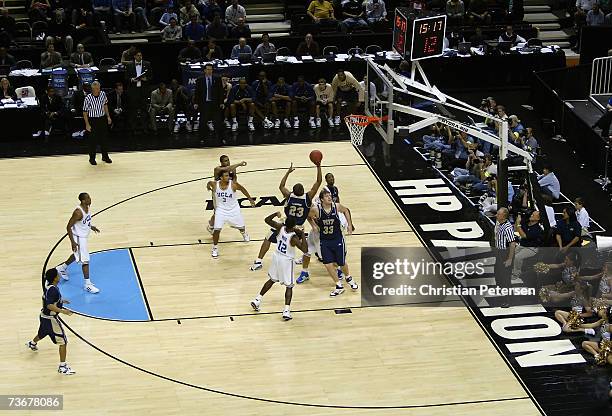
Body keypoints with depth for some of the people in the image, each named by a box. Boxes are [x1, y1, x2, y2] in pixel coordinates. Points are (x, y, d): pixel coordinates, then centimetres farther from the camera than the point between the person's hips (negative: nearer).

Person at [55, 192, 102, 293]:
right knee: (85, 260, -4)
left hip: (84, 236, 10)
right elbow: (68, 227, -26)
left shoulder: (88, 207, -5)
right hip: (79, 238, -10)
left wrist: (91, 226, 11)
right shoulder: (78, 212, -31)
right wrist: (72, 242, -25)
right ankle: (88, 285, 5)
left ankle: (62, 268, 50)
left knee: (77, 255, 29)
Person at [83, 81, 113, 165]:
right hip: (92, 120, -4)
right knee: (93, 140, 2)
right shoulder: (88, 98, -17)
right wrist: (87, 124, -14)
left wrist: (108, 116, 13)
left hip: (102, 119, 4)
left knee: (103, 138, 14)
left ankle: (105, 156, 27)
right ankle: (92, 158, 15)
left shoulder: (103, 94, -5)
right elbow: (85, 112, -11)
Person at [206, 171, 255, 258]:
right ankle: (215, 248, 7)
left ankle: (243, 233, 58)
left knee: (240, 226, 20)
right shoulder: (215, 184, -21)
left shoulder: (233, 184, -23)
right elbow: (209, 183, 4)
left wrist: (250, 199, 2)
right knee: (217, 230, -12)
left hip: (233, 209, 1)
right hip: (221, 210, -1)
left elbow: (242, 189, -4)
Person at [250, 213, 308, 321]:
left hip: (276, 257, 6)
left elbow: (267, 220, -1)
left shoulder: (280, 227, -13)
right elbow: (305, 249, -30)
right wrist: (302, 235, -24)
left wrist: (276, 214, 3)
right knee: (289, 286, 6)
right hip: (286, 261, -6)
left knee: (272, 280, 26)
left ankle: (257, 300, 30)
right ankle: (286, 310, -5)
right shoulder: (294, 238, -26)